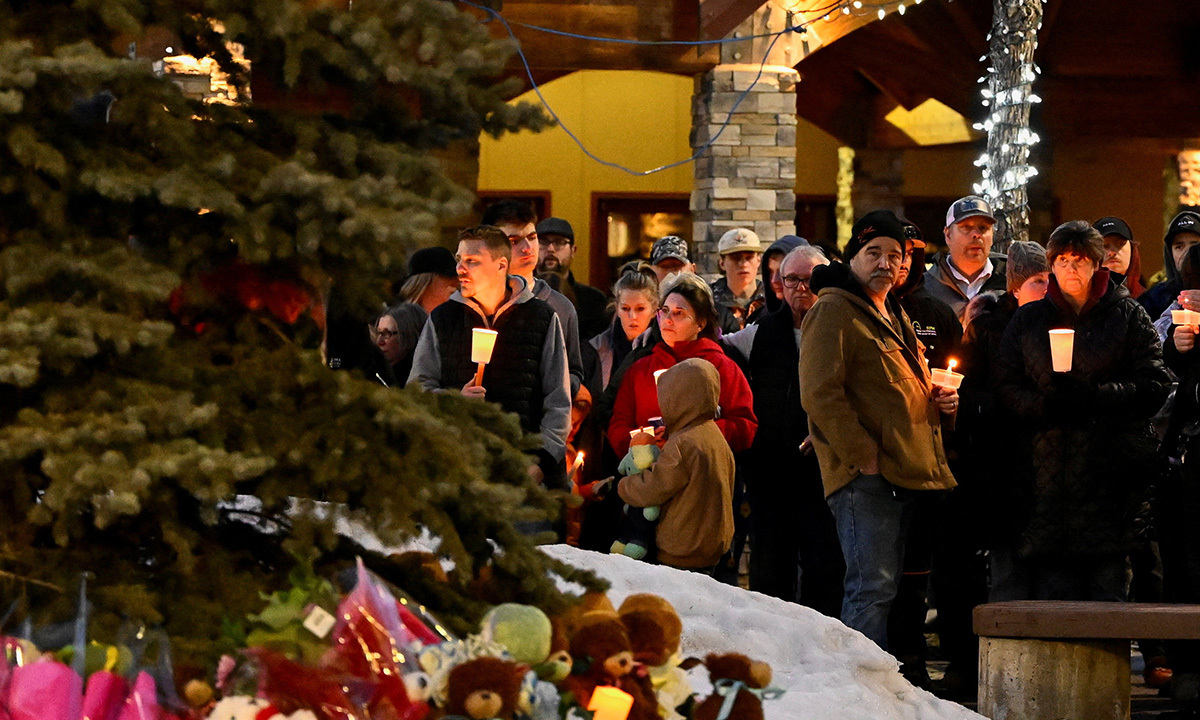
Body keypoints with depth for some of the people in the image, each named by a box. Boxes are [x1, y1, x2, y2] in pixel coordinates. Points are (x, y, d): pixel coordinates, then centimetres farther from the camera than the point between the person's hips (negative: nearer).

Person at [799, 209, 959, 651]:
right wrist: (864, 457, -18)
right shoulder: (833, 312, -6)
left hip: (904, 475, 9)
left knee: (879, 589, 11)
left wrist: (936, 401, 13)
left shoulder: (894, 315, 23)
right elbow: (819, 394, -15)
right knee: (872, 588, -12)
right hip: (865, 477, -9)